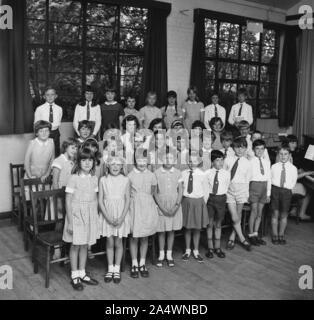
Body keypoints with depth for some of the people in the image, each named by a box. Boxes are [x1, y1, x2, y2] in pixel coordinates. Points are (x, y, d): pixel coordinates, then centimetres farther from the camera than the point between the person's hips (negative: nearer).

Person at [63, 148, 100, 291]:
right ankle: (74, 276, 19)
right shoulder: (74, 178, -13)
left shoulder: (94, 179, 2)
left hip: (90, 215, 5)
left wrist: (96, 218, 8)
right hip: (76, 214, -4)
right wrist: (70, 222, -13)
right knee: (76, 245, 6)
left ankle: (82, 273, 28)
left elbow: (95, 200, 9)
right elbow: (68, 201, -11)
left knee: (85, 245, 14)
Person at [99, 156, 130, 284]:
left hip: (121, 214, 0)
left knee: (118, 242, 7)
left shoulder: (125, 180, -2)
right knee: (109, 242, 7)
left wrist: (121, 218, -11)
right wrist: (108, 217, -12)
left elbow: (127, 200, -2)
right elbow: (100, 200, -2)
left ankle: (117, 269, 20)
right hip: (107, 214, 0)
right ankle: (110, 269, 22)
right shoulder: (103, 180, -2)